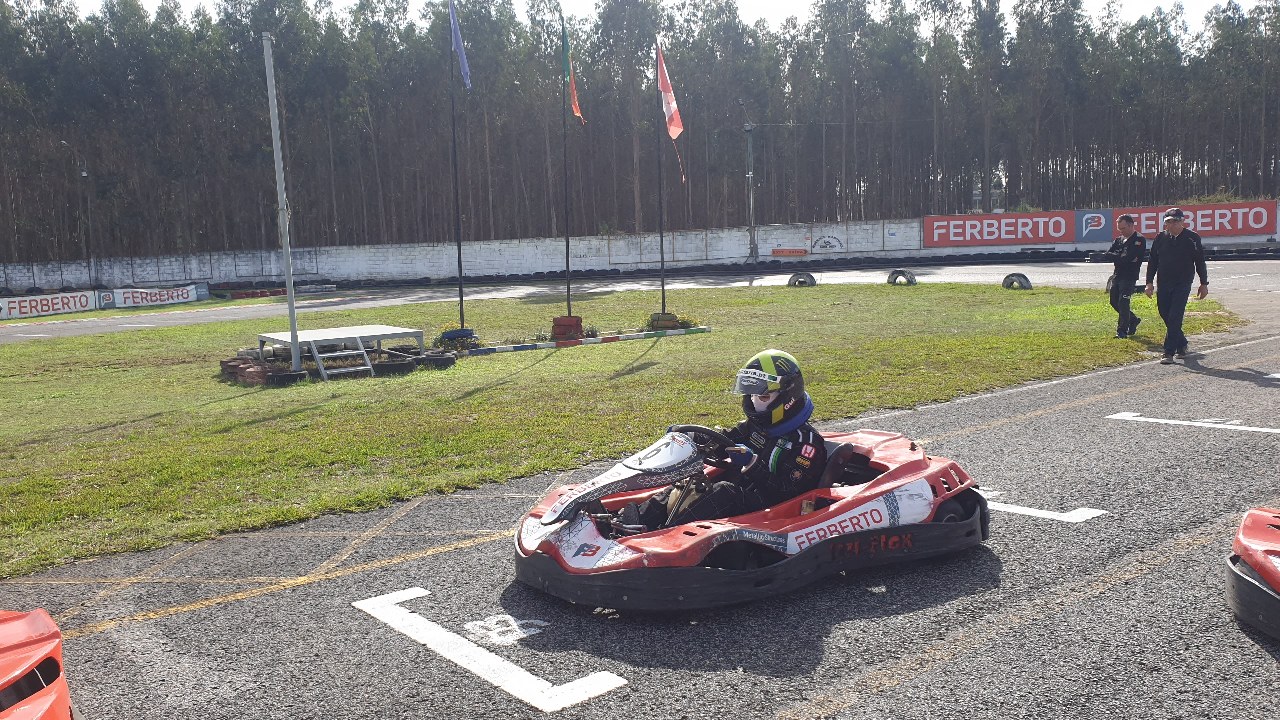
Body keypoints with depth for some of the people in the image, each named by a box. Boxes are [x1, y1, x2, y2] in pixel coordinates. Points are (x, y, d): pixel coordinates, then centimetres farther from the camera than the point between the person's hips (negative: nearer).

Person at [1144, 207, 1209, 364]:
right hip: (1163, 284, 4)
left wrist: (1204, 284, 6)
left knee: (1174, 318, -10)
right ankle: (1181, 344, 29)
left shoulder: (1192, 239, -1)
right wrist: (1149, 282, 4)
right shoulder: (1160, 238, 6)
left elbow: (1200, 262, 5)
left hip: (1182, 284, -4)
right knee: (1165, 315, 8)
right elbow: (1152, 262, 10)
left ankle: (1169, 353, -10)